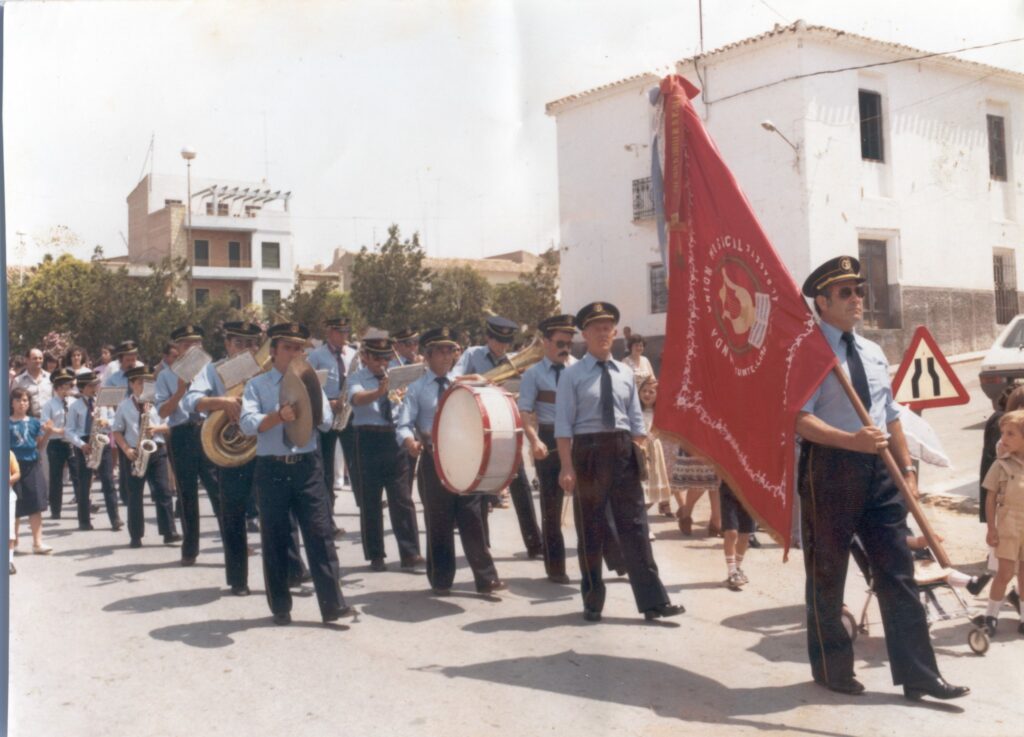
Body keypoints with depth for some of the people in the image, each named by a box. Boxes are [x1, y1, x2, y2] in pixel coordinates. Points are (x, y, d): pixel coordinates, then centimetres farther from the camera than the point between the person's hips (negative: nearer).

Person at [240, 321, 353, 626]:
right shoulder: (257, 385, 3)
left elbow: (326, 421, -1)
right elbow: (248, 423, -12)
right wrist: (279, 416, -27)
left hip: (307, 466, 1)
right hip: (272, 467, -1)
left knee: (320, 533, -4)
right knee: (274, 538, 6)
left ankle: (333, 605, -1)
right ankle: (280, 607, 18)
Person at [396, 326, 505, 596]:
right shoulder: (416, 389, 1)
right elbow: (403, 425, -7)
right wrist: (410, 441, -29)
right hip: (434, 460, -2)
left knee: (472, 520, 3)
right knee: (438, 523, 7)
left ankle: (486, 578, 9)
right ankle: (441, 581, 19)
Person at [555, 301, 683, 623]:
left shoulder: (625, 373, 10)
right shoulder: (572, 375, -2)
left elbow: (636, 420, 11)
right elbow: (564, 424, -7)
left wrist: (643, 457, 4)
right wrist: (567, 467, -14)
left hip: (623, 452, 3)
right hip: (589, 451, -3)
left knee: (635, 526, 2)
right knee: (590, 530, 7)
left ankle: (653, 601, 4)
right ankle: (593, 602, 19)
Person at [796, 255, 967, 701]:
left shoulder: (873, 352, 14)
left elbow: (890, 417, 18)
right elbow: (800, 419, -18)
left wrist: (907, 469, 12)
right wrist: (851, 440, -29)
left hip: (877, 469, 6)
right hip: (829, 468, -6)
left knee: (897, 572, 6)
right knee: (827, 575, 7)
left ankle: (918, 675, 14)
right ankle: (832, 669, 23)